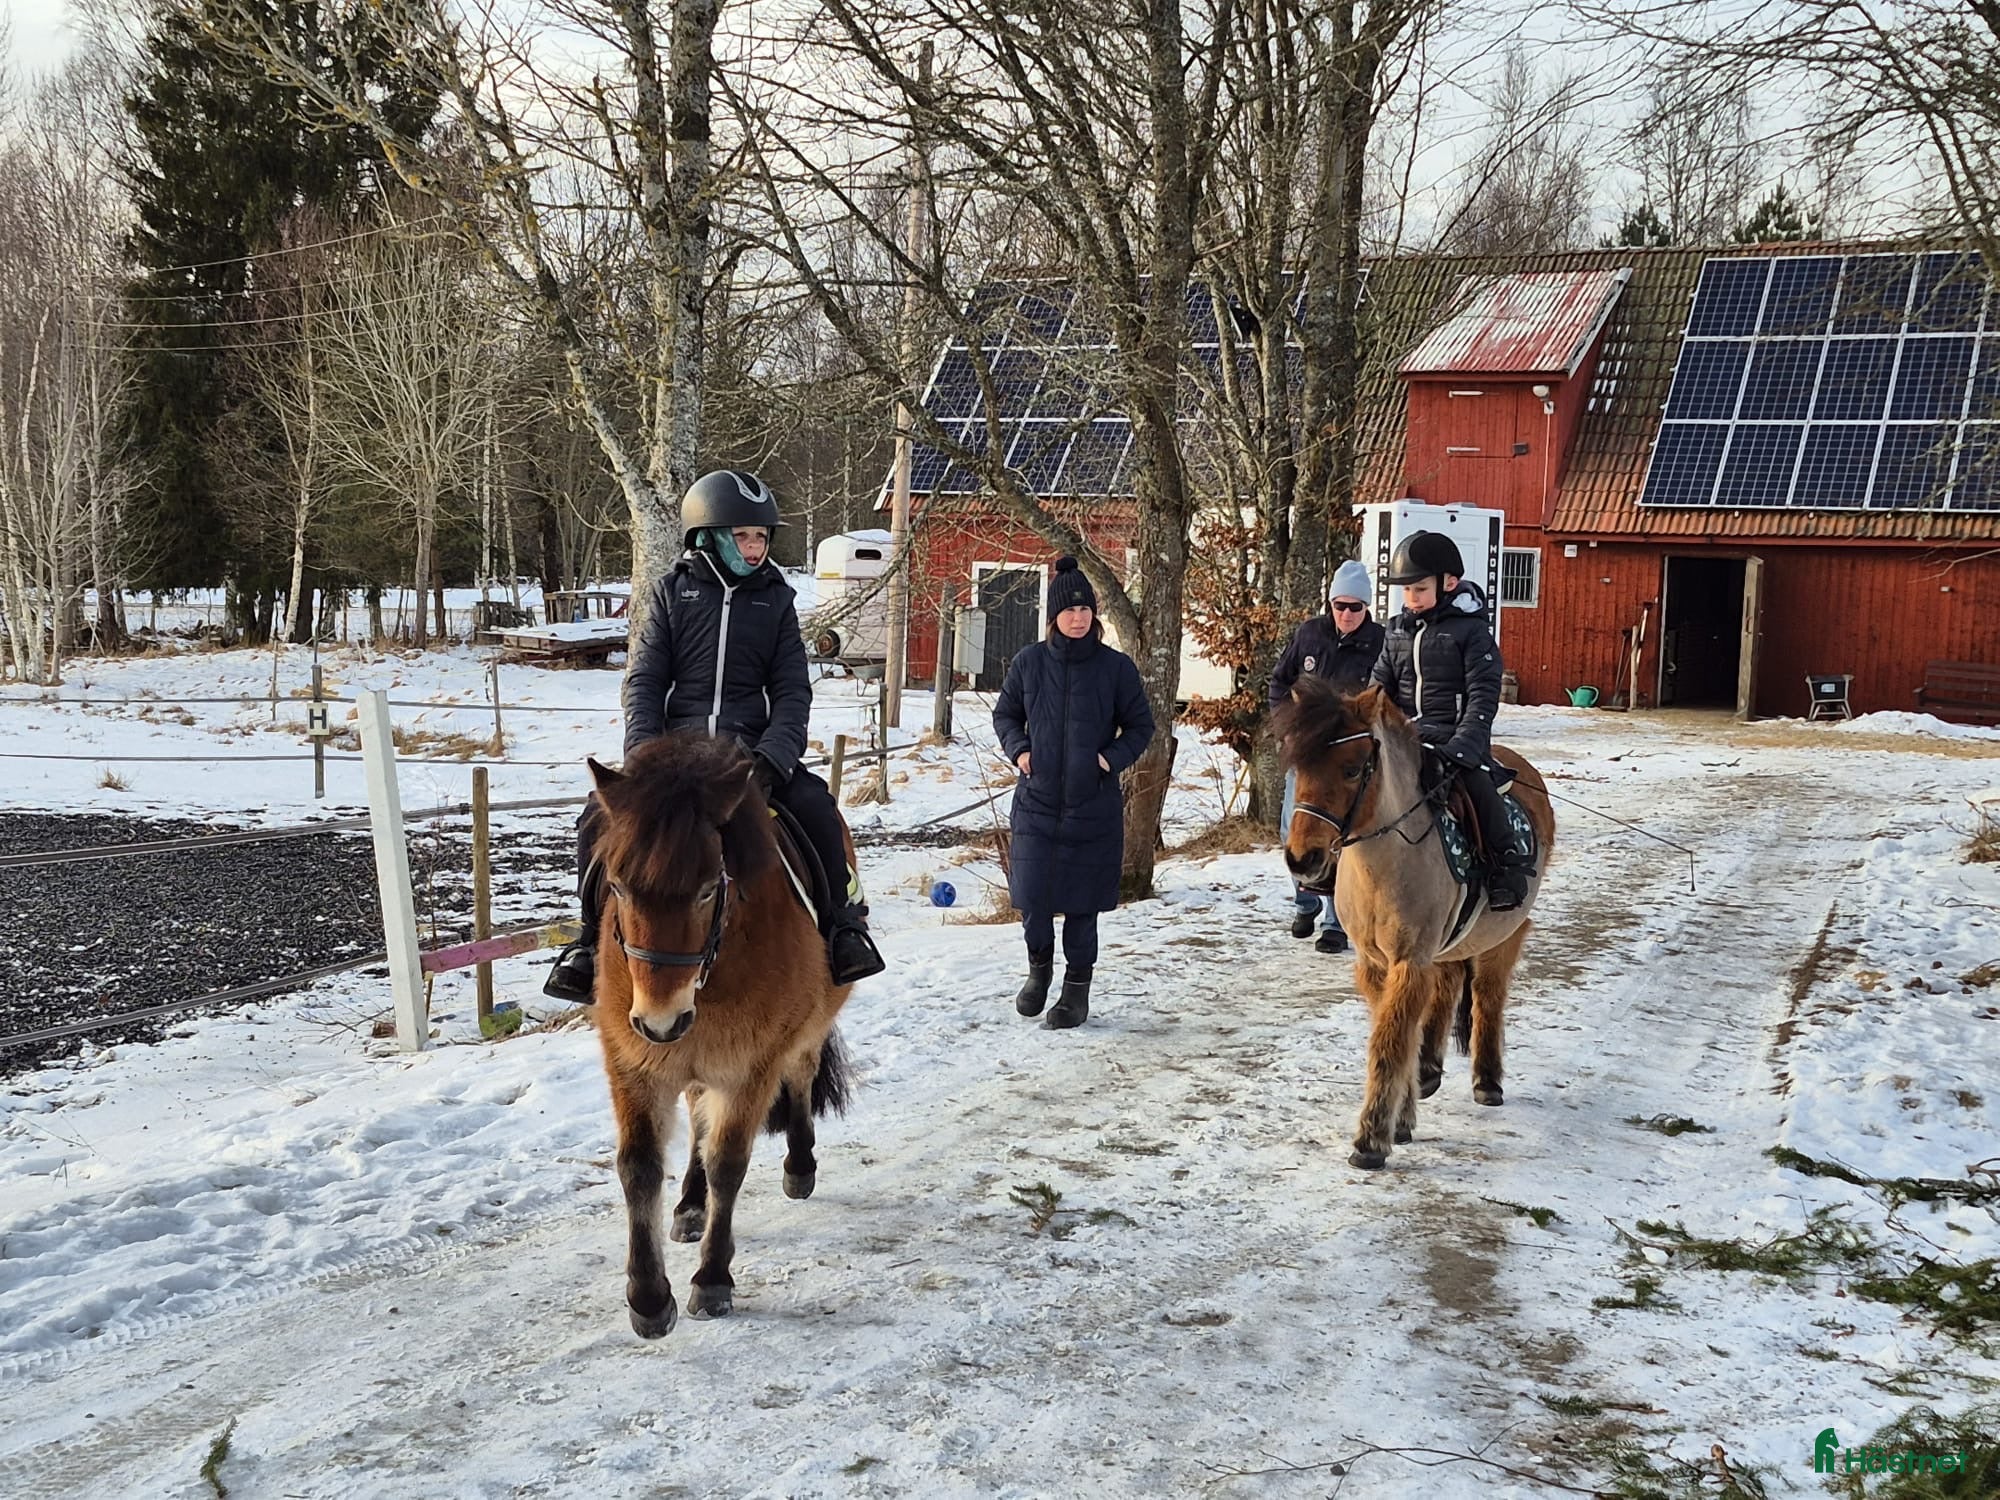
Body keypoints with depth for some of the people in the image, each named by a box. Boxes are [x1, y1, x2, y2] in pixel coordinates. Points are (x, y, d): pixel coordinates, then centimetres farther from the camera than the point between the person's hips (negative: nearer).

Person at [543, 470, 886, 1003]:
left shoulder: (776, 599, 8)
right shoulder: (673, 592, 6)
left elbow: (793, 692, 3)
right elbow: (643, 681, 3)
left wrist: (770, 758, -14)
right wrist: (644, 754, -13)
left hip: (751, 748, 0)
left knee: (817, 809, -24)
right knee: (601, 815, -19)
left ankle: (843, 924, -2)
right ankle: (594, 939, 0)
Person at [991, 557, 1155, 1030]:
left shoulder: (1116, 667, -3)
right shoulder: (1029, 662, 1)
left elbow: (1140, 725, 6)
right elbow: (1005, 713, 15)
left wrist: (1112, 758, -10)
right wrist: (1017, 748, -3)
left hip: (1093, 806, -1)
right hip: (1036, 800, 1)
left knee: (1081, 901, 4)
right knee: (1031, 897, 0)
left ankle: (1077, 987, 20)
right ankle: (1040, 967, 29)